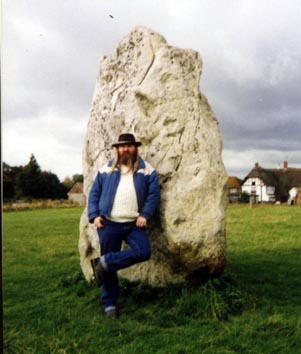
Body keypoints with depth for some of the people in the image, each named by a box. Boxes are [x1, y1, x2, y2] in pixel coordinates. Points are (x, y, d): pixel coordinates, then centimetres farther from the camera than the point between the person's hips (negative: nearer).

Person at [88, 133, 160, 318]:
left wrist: (145, 214, -12)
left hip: (134, 224, 1)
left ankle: (103, 262, -6)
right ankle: (109, 303, 19)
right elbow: (94, 193, 9)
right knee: (110, 268, 3)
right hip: (108, 224, 0)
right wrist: (94, 215, -3)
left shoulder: (147, 170, 6)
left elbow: (153, 194, 1)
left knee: (143, 252, -21)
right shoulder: (106, 170, 9)